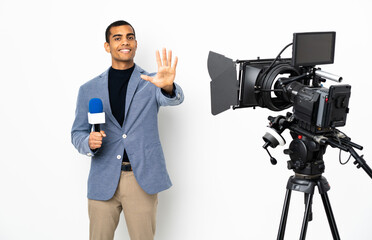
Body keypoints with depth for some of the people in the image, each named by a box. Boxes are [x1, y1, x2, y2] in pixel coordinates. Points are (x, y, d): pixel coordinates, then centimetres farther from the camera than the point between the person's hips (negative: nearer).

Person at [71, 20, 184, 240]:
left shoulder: (150, 83, 4)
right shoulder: (89, 89, 8)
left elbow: (173, 99, -17)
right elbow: (77, 133, 11)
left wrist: (168, 86, -40)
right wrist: (89, 142, -12)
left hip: (143, 180, -1)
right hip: (103, 180, 2)